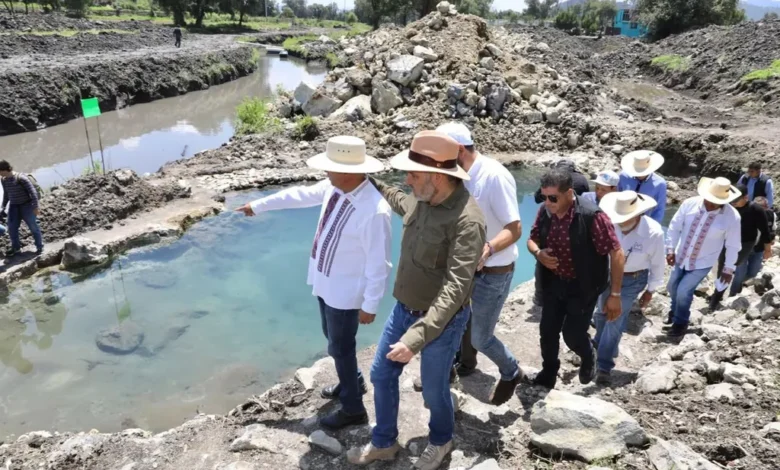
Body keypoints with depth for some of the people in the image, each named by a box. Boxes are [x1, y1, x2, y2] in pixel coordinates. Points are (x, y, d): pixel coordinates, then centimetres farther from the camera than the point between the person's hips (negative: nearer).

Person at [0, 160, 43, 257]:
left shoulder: (21, 178, -18)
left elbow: (33, 191, -17)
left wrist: (35, 207, -20)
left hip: (27, 206, -6)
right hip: (14, 207, 6)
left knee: (33, 227, 2)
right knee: (12, 228, 3)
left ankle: (39, 248, 15)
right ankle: (15, 248, 18)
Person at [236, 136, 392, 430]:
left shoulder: (374, 211, -31)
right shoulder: (334, 188, -7)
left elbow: (378, 265, -24)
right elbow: (300, 195, 11)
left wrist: (370, 305, -17)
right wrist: (258, 205, 20)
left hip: (345, 292, -8)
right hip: (324, 283, 8)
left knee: (341, 348, 8)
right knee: (334, 341, 25)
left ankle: (353, 410, 30)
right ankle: (352, 382, 51)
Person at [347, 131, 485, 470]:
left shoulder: (467, 220, -30)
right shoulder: (421, 199, -5)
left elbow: (455, 288, -35)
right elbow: (401, 202, 23)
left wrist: (416, 338, -43)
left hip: (442, 320, -7)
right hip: (404, 309, 8)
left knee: (433, 389, 14)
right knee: (381, 374, 18)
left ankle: (440, 441, 47)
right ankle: (384, 443, 42)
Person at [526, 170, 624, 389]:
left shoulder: (592, 216, -28)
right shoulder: (545, 211, -11)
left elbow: (616, 253, -21)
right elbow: (532, 239, 5)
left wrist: (615, 295, -18)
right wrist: (538, 253, -20)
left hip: (583, 287, -5)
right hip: (553, 282, 5)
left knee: (573, 334, 2)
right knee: (547, 331, 11)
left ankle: (588, 359, 38)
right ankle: (548, 374, 36)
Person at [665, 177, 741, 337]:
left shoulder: (732, 217, -21)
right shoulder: (690, 203, -17)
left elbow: (733, 245, -9)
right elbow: (674, 227, -5)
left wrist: (728, 269, -3)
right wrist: (670, 249, -9)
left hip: (703, 263, -3)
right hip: (681, 257, 4)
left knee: (684, 291, -7)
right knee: (672, 287, 18)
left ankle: (680, 323, 20)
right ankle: (675, 312, 49)